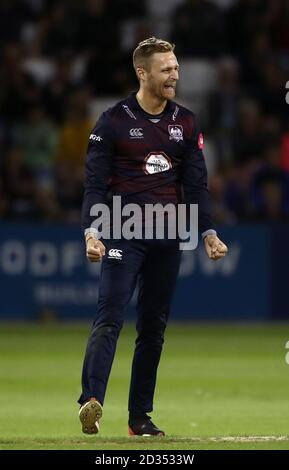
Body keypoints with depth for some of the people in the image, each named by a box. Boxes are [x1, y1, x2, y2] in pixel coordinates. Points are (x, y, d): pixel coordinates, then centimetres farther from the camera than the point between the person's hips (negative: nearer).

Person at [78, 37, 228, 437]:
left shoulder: (185, 123, 10)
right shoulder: (113, 121, -2)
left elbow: (196, 184, 12)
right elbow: (95, 183, -4)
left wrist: (208, 232, 1)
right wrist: (92, 232, -16)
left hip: (168, 236, 5)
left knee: (154, 326, 7)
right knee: (110, 317, -18)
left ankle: (140, 416, 13)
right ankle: (91, 402, -30)